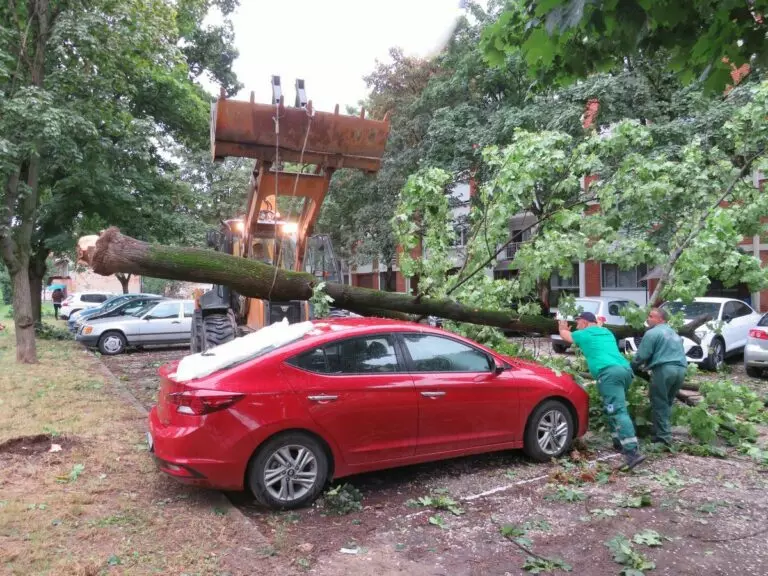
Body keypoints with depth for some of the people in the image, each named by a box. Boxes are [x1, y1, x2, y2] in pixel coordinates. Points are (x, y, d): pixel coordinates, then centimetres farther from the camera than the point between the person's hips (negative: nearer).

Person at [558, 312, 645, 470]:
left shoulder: (584, 334, 12)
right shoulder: (607, 332, 29)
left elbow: (565, 335, 31)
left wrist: (562, 327, 52)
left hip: (609, 372, -8)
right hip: (625, 369, 8)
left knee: (618, 411, -15)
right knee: (615, 408, 23)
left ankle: (632, 452, -25)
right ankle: (620, 441, 23)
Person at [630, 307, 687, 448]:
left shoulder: (652, 333, -3)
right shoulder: (674, 333, 26)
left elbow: (641, 355, -6)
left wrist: (633, 366, 14)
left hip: (664, 369, -8)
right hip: (680, 369, 8)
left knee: (659, 404, -1)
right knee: (667, 403, 17)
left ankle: (663, 437, -3)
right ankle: (663, 433, 20)